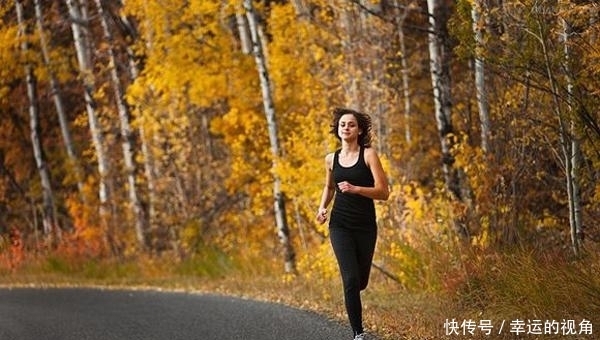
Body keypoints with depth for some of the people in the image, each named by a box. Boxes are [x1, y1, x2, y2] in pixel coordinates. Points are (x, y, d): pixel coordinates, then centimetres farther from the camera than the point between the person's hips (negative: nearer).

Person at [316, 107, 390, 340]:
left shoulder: (369, 155, -5)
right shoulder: (331, 159, 6)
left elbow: (383, 192, -11)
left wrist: (355, 189, -24)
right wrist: (323, 207, 8)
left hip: (365, 226, -1)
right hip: (340, 225, 1)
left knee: (361, 282, 12)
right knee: (351, 279, -14)